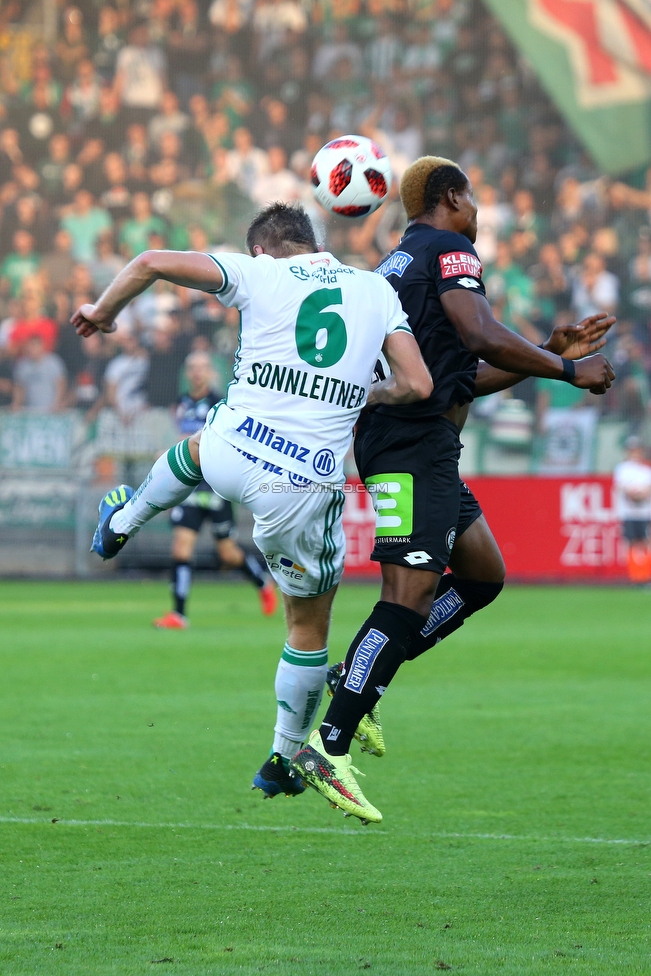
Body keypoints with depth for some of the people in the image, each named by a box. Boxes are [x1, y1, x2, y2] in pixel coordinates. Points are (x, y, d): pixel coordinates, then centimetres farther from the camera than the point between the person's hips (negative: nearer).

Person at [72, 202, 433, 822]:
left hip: (234, 455, 1)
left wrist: (102, 311, 15)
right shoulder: (376, 289, 10)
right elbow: (417, 385, 3)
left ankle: (121, 522, 63)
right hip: (306, 489, -1)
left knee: (195, 448, 41)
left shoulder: (259, 274, 4)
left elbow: (151, 263, -4)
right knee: (309, 627, 20)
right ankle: (283, 760, 28)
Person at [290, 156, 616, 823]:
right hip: (414, 447, -10)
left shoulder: (399, 262, 24)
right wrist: (567, 370, -12)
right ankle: (328, 748, -19)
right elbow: (481, 338, -22)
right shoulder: (448, 251, -6)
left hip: (417, 444, 10)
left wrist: (551, 351, 25)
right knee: (411, 596, -15)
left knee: (483, 575, 16)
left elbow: (460, 378, 28)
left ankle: (357, 684, 12)